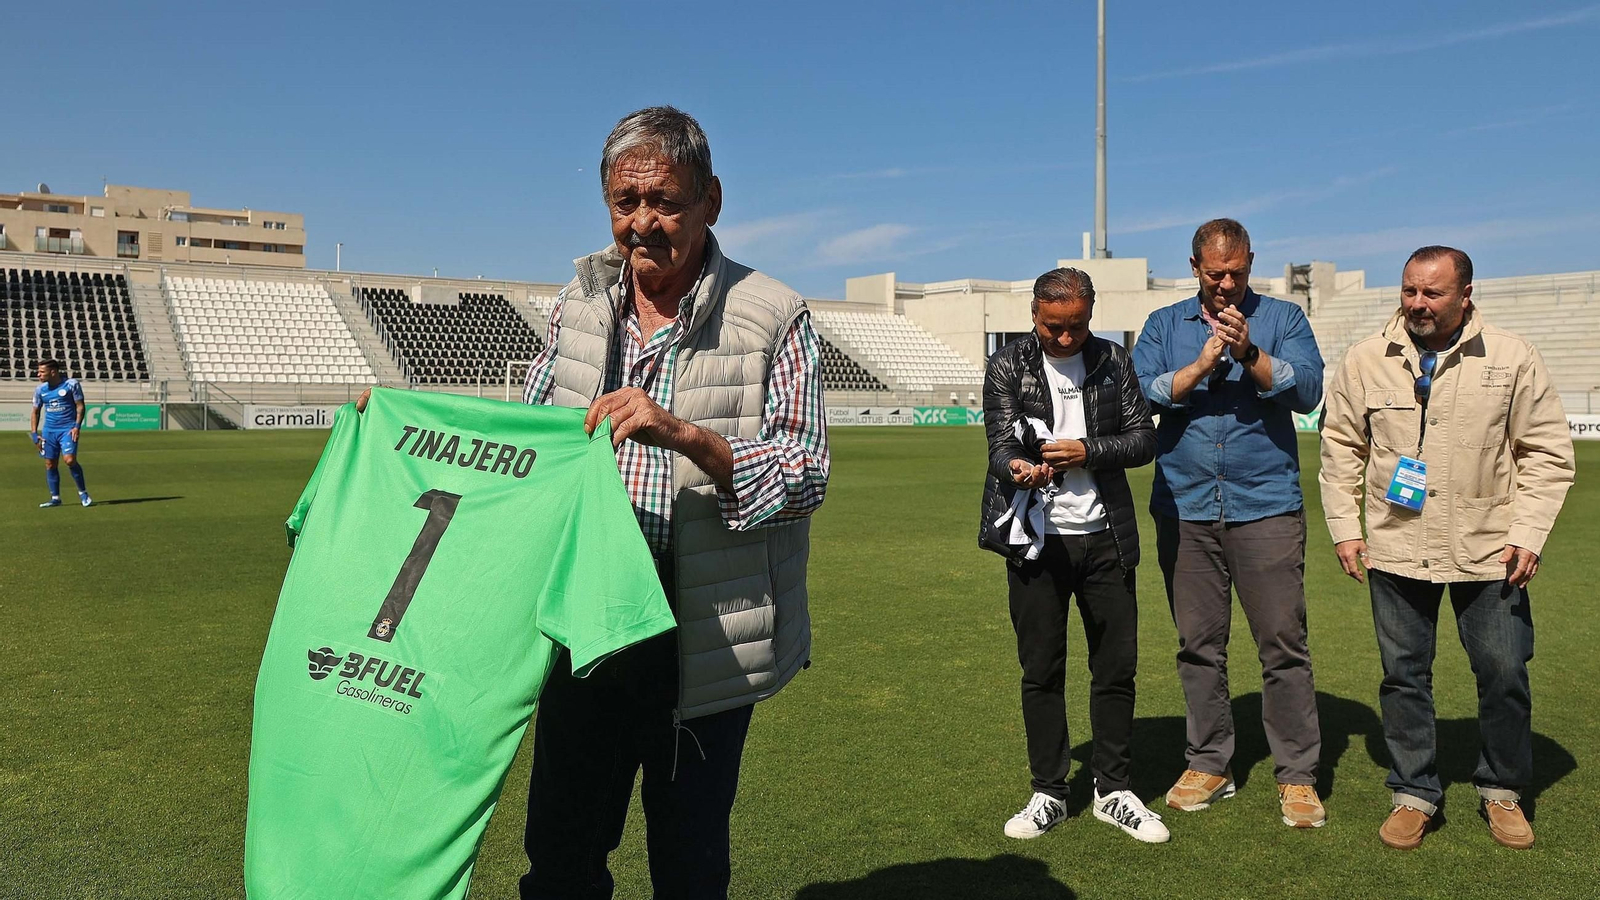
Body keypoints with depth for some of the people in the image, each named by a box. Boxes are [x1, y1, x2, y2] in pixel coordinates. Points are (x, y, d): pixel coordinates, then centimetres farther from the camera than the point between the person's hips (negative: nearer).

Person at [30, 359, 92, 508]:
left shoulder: (71, 384, -6)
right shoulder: (40, 389, 7)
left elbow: (80, 406, -3)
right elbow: (35, 412, 14)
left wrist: (77, 426, -13)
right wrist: (34, 434, 6)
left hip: (68, 428, -5)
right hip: (49, 430, 5)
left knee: (69, 460, -18)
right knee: (50, 464, 5)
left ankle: (83, 492, -1)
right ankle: (55, 498, 15)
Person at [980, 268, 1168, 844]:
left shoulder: (1114, 361, 6)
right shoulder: (1007, 366, 0)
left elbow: (1143, 439, 2)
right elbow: (1000, 445, -10)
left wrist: (1086, 451, -15)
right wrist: (1018, 469, -32)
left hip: (1103, 537, 2)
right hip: (1035, 538, -1)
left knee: (1116, 667, 7)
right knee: (1041, 671, 6)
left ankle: (1113, 792, 23)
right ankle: (1049, 794, 20)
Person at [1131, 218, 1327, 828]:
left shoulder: (1283, 319, 8)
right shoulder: (1164, 325, 12)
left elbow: (1308, 389, -7)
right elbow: (1142, 394, -3)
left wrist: (1249, 353, -19)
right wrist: (1203, 364, -13)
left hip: (1266, 506, -1)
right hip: (1184, 509, 2)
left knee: (1283, 644, -1)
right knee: (1198, 644, 8)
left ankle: (1297, 776, 11)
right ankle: (1209, 765, 21)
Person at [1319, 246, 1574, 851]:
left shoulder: (1512, 359, -1)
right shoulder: (1367, 360, 2)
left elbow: (1548, 453, 3)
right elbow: (1341, 447, 8)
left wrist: (1528, 534, -5)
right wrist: (1344, 527, 3)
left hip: (1488, 551, 0)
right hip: (1395, 551, 1)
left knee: (1505, 675, 6)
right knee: (1404, 675, 8)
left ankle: (1502, 791, 29)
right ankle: (1414, 795, 23)